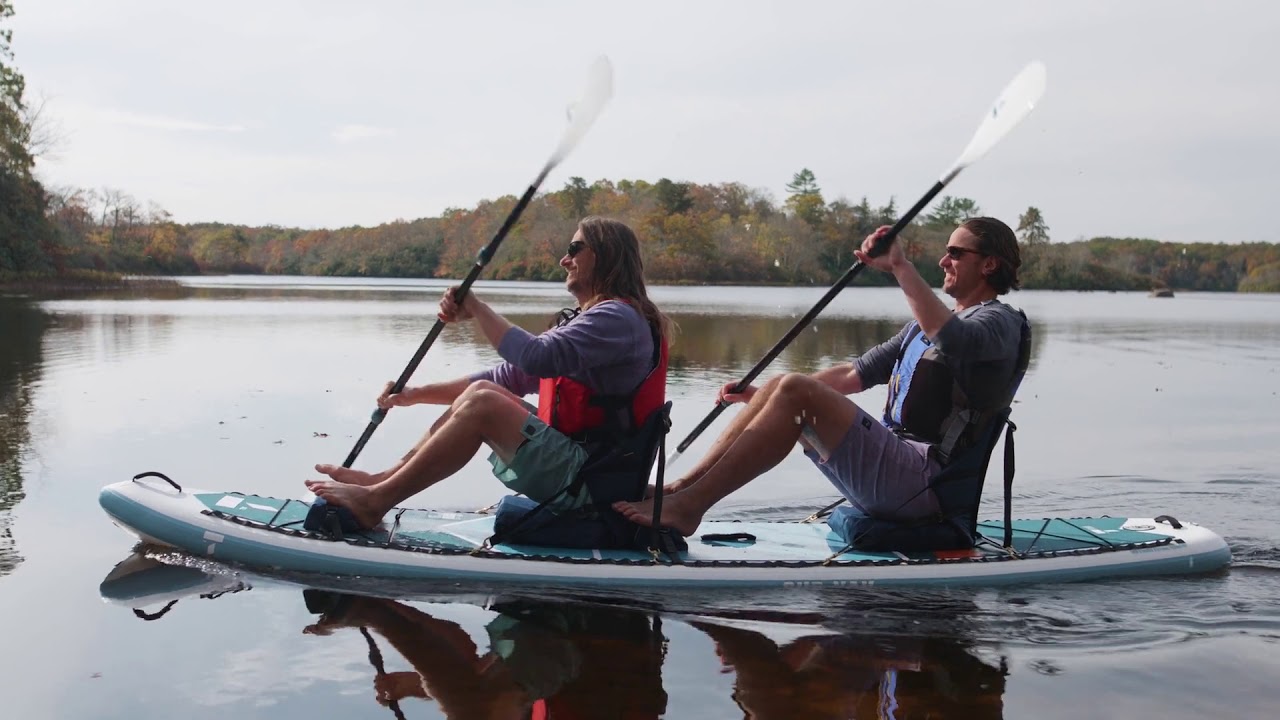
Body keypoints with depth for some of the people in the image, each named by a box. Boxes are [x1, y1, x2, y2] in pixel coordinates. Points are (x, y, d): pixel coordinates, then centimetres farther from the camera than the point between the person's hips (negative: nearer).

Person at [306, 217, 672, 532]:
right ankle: (383, 479, 4)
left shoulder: (619, 318, -11)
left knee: (481, 404, -21)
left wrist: (476, 308, -13)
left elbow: (535, 357, -27)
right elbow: (508, 377, 16)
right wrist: (416, 394, 8)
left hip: (589, 482, -10)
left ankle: (376, 501, -16)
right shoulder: (581, 322, 21)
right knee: (481, 393, 10)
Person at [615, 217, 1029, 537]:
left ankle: (687, 507, -25)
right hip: (892, 475, 9)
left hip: (923, 483, -9)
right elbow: (854, 375, 23)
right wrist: (765, 395, 14)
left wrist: (900, 266, -30)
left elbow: (952, 339, -29)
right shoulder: (925, 324, 27)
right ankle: (680, 487, -9)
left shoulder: (1000, 323, -3)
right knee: (781, 387, 0)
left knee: (796, 393, -23)